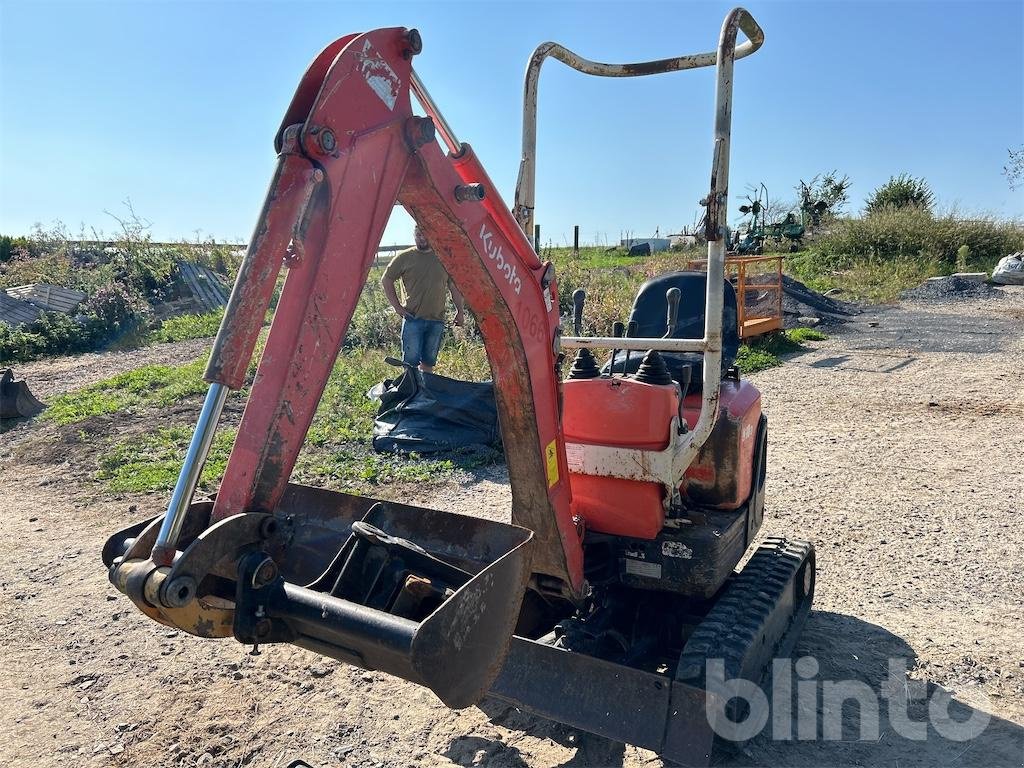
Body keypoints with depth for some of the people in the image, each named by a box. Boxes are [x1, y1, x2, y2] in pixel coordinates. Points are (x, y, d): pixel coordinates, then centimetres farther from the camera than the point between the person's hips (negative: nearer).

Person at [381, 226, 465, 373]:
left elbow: (454, 287, 15)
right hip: (412, 318, -3)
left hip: (436, 320, 3)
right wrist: (397, 306, 0)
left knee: (429, 361, 10)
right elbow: (386, 280, 7)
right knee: (411, 359, -7)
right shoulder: (404, 257, 1)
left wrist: (459, 311, 10)